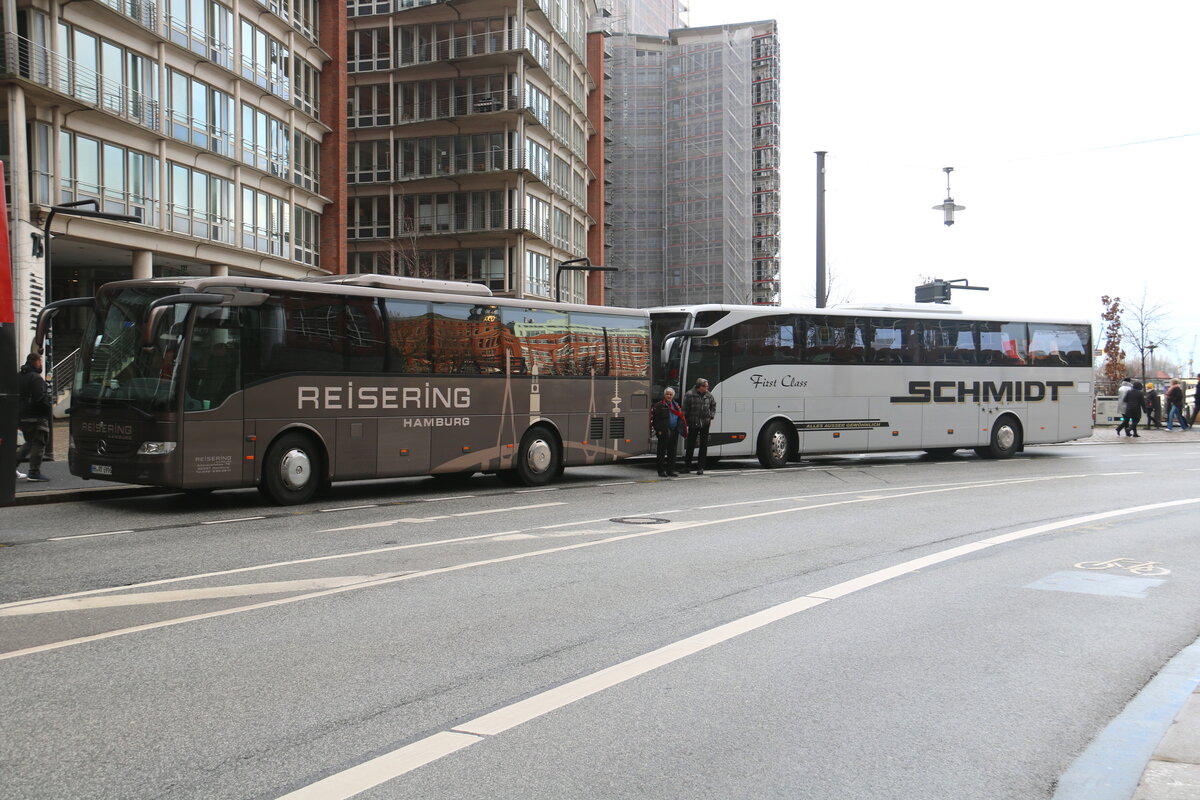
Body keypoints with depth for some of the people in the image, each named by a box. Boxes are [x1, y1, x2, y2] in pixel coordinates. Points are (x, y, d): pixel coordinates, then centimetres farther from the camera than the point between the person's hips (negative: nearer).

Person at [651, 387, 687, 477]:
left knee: (672, 453, 10)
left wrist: (685, 426, 10)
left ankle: (671, 470, 17)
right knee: (662, 453, -2)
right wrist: (658, 430, -14)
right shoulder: (659, 405, -3)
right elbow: (654, 419, -8)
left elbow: (681, 417, 21)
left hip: (674, 432, 6)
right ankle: (661, 471, 3)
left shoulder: (675, 405, 16)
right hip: (663, 433, -6)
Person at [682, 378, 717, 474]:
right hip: (693, 424, -3)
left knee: (704, 445, 3)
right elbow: (685, 410, -6)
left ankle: (700, 467, 10)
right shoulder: (689, 395, -8)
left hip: (705, 424, 3)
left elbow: (713, 405, 22)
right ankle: (687, 467, 17)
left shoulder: (709, 395, 4)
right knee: (690, 445, 5)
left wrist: (711, 417, 10)